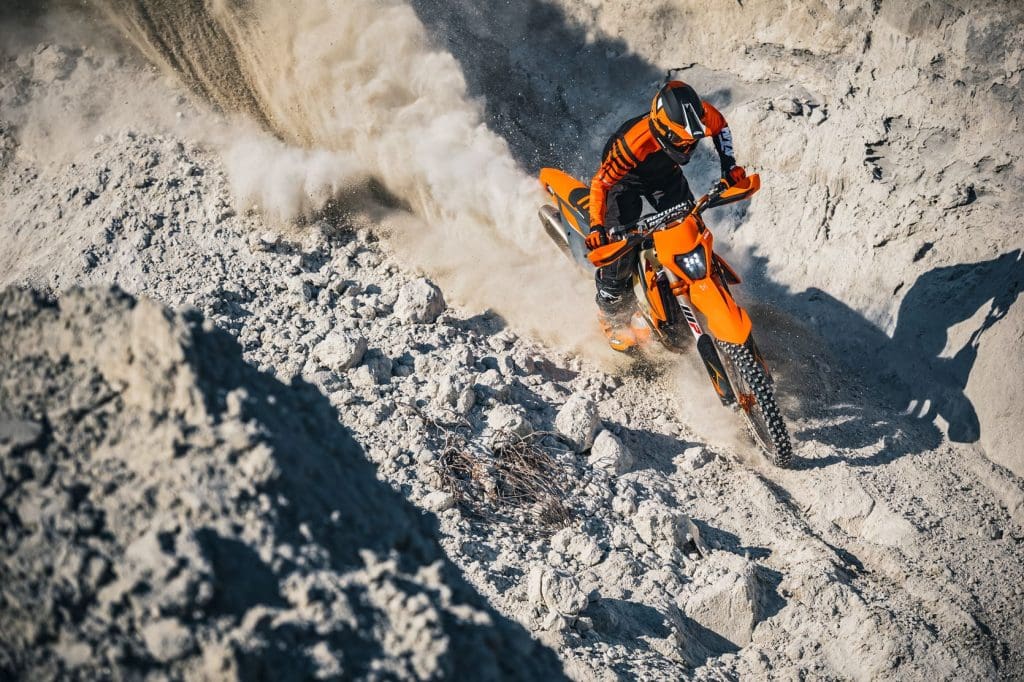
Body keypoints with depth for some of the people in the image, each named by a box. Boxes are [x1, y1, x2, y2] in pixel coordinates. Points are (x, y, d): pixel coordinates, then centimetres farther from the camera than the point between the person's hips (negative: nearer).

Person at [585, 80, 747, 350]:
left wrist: (729, 166, -13)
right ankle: (612, 317, 12)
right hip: (626, 180, -5)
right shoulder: (634, 143, -45)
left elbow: (721, 127, -4)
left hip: (666, 176, 5)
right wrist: (596, 226, -44)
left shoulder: (700, 116, -31)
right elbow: (600, 183, -33)